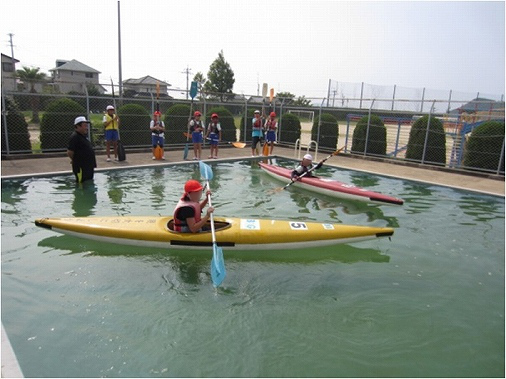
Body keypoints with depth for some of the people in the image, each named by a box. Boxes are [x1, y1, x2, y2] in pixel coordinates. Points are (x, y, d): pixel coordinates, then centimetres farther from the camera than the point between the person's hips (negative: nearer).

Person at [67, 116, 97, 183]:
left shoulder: (84, 136, 12)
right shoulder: (75, 137, -17)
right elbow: (69, 152, -20)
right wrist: (76, 160, -2)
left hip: (89, 167, 10)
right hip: (81, 168, -10)